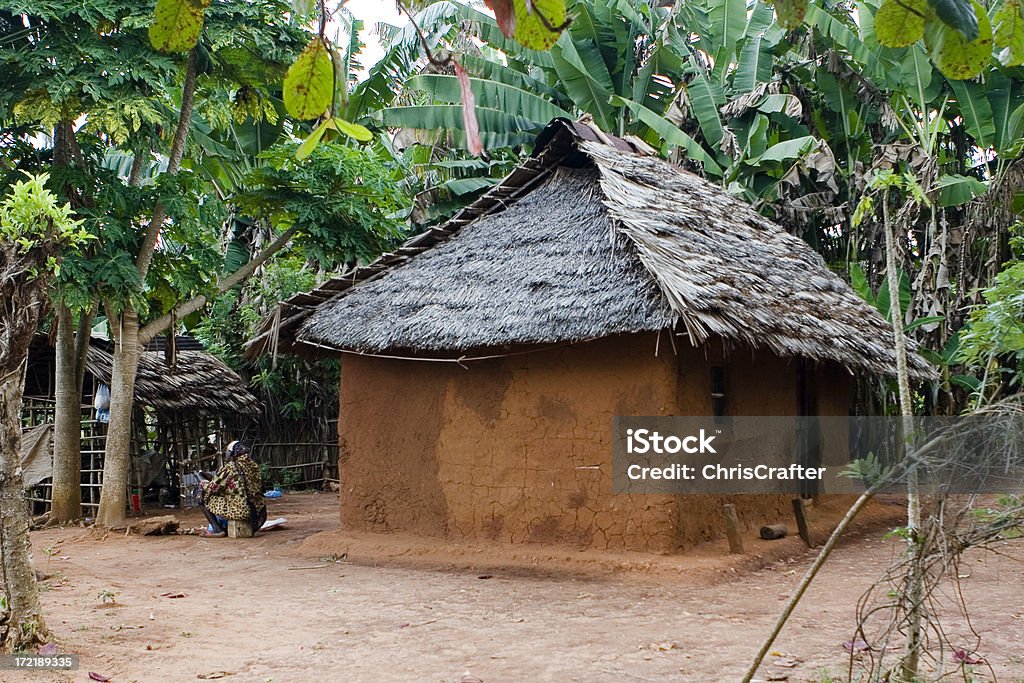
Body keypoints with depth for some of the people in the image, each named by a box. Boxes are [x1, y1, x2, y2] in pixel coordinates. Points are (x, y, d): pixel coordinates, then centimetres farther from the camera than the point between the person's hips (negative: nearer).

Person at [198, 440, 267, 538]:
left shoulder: (229, 467, -10)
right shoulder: (253, 465, 7)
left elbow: (213, 488, -5)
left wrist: (203, 484, 20)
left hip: (238, 510, -7)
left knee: (205, 498, 10)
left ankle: (218, 530, 2)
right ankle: (223, 527, 32)